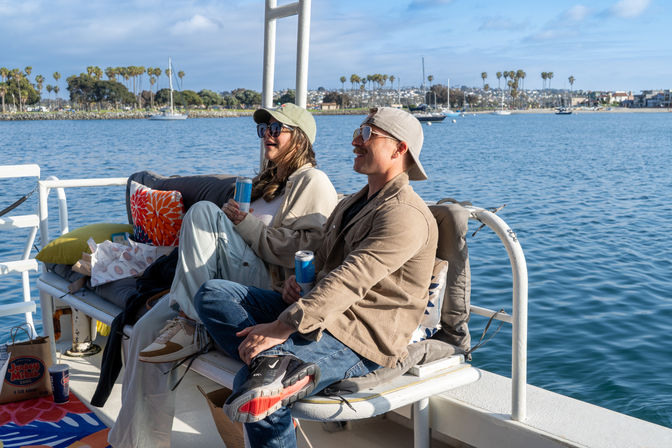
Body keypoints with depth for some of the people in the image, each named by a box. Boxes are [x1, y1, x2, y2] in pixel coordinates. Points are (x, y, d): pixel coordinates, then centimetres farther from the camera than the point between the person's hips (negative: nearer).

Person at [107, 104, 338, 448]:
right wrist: (235, 219, 7)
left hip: (274, 290, -8)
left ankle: (190, 326, -21)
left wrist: (243, 222, -9)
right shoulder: (267, 182, 28)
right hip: (238, 283, 8)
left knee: (204, 212, -23)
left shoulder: (313, 182, -1)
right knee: (147, 329, -12)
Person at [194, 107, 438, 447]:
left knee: (248, 382, -34)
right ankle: (275, 363, -32)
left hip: (362, 339, -10)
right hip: (320, 314, 10)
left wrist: (281, 328, -29)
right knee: (212, 293, -12)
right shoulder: (352, 204, 22)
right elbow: (316, 257, 28)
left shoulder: (405, 214, -13)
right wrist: (295, 280, 3)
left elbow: (349, 281, -24)